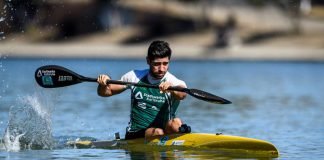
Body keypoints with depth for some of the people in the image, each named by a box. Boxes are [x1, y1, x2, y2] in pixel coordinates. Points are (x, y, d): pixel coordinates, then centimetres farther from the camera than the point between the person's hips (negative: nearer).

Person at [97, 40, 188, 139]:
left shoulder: (173, 82, -3)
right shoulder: (135, 77, 5)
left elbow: (182, 94, -28)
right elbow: (104, 93, 14)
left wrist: (171, 89, -51)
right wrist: (103, 84, -11)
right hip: (134, 135, 0)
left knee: (176, 123, -32)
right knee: (158, 132, -33)